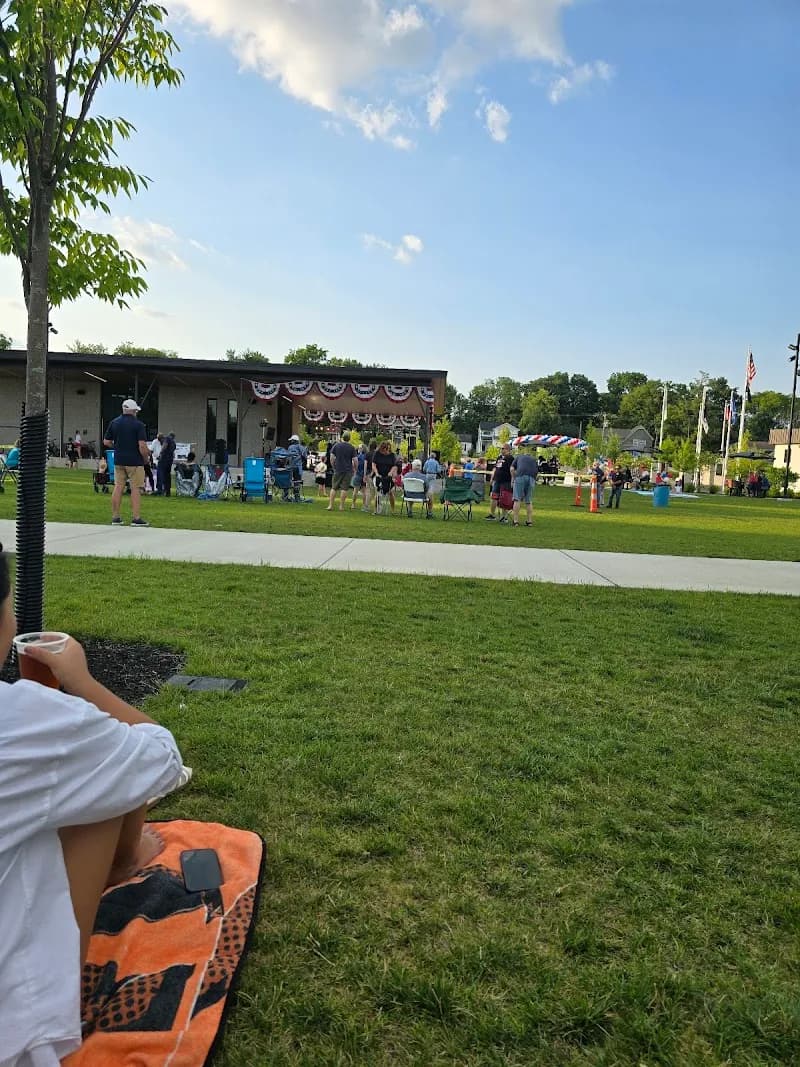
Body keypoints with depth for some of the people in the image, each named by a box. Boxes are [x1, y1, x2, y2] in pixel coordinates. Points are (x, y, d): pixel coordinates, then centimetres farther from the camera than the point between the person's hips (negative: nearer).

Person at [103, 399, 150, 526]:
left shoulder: (114, 423, 7)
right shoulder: (138, 425, -9)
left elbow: (106, 442, 9)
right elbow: (142, 445, -16)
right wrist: (145, 458, -1)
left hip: (118, 460, 5)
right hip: (134, 461, -5)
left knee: (118, 487, 8)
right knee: (136, 488, -1)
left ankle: (115, 517, 9)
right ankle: (136, 518, -2)